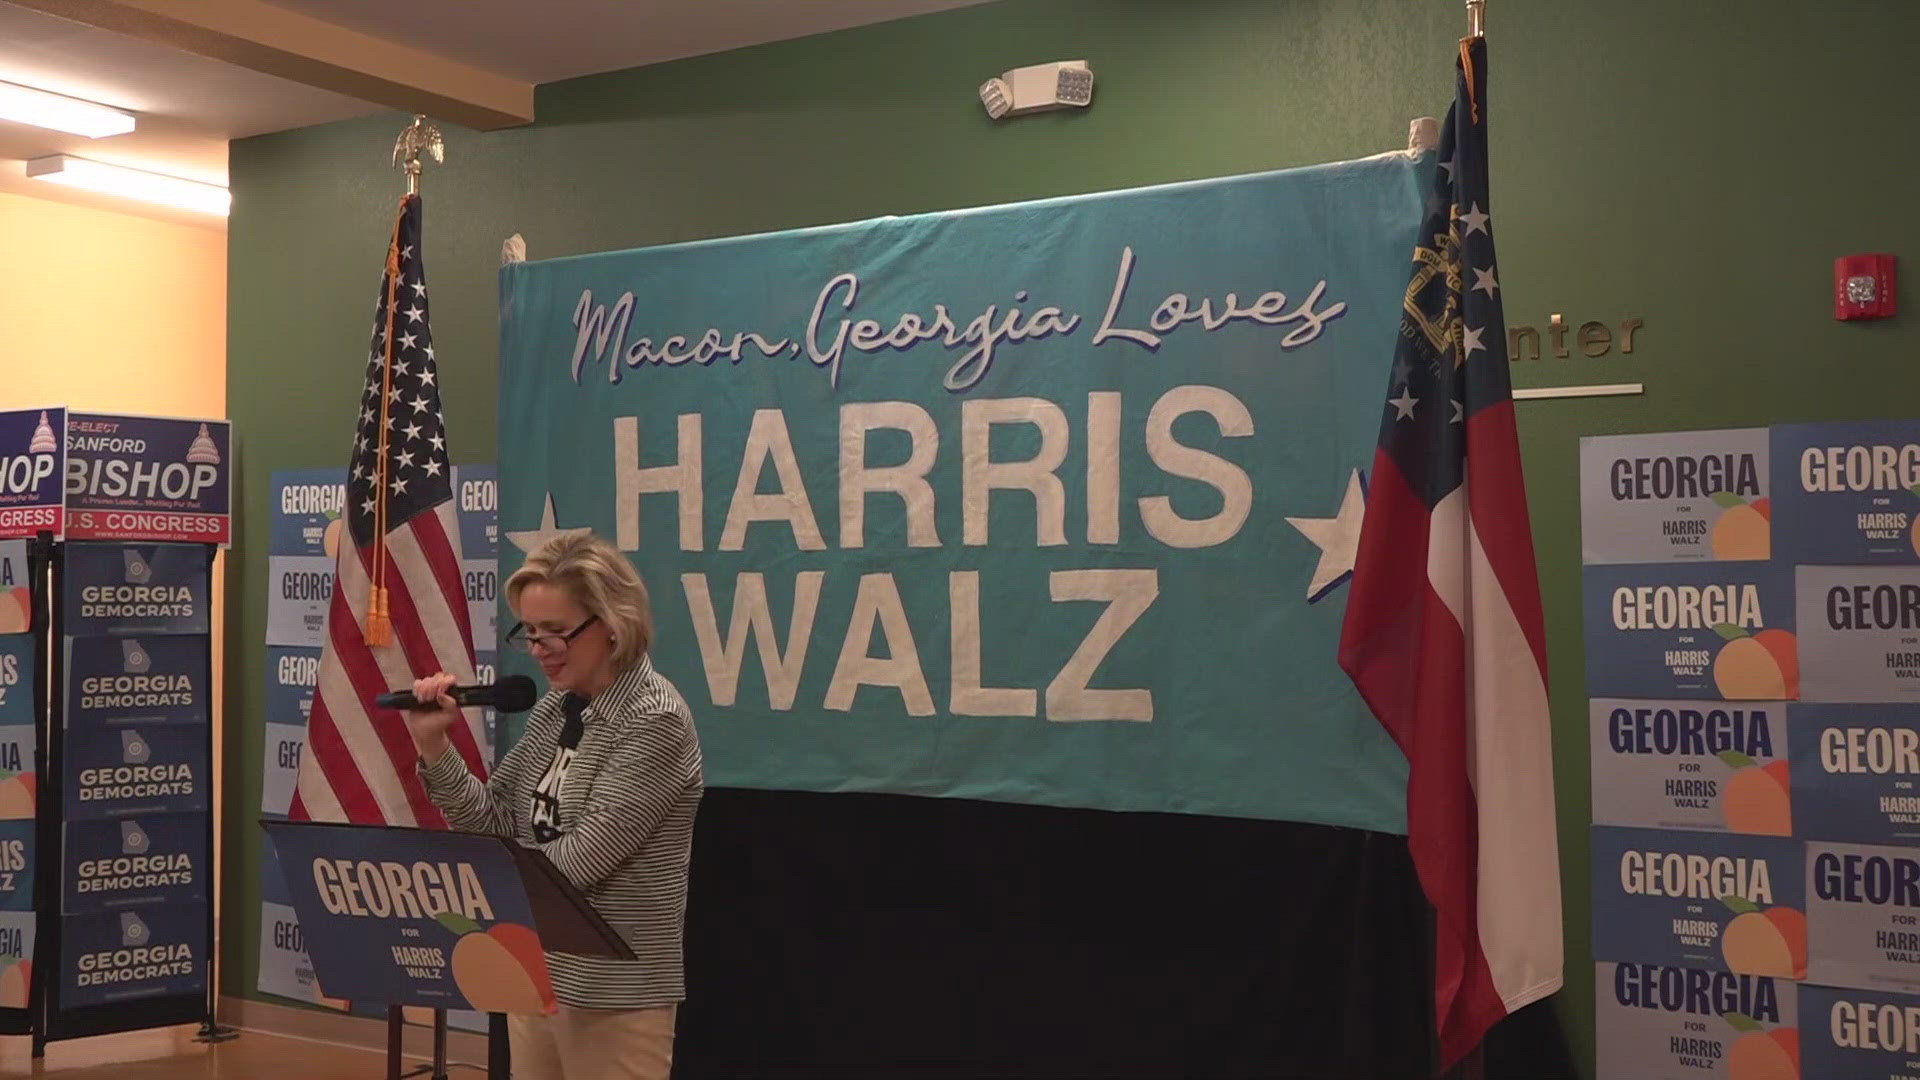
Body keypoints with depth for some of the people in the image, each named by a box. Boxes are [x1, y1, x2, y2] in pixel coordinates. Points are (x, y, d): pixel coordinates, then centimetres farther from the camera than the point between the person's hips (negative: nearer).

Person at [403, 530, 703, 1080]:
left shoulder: (655, 722, -17)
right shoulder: (554, 709, 7)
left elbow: (584, 857, -22)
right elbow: (496, 823, 6)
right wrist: (433, 744, -6)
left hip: (614, 993, -7)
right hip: (536, 973, 8)